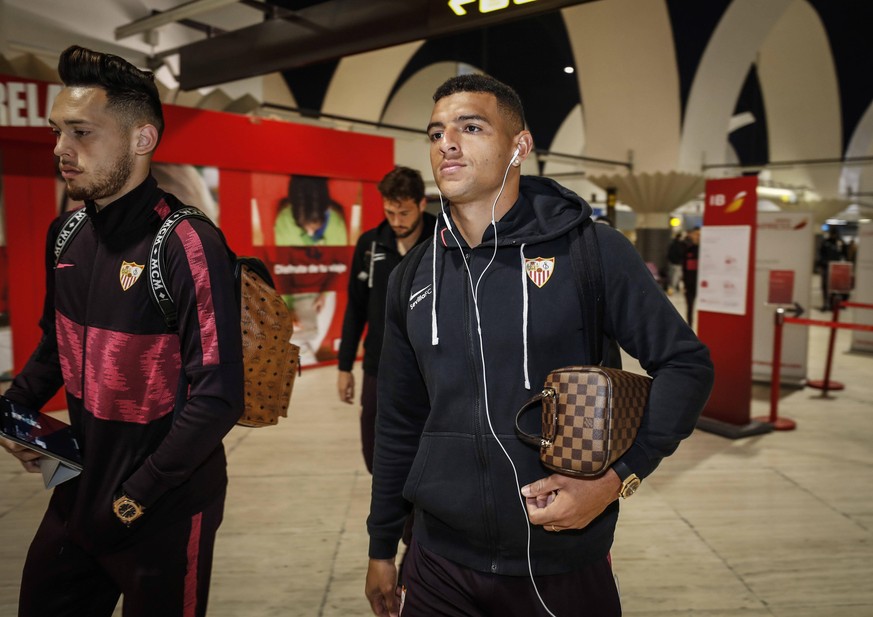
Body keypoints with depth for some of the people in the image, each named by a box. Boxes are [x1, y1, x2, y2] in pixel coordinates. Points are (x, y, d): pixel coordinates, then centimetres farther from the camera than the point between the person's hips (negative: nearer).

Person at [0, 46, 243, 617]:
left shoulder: (188, 247, -21)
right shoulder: (66, 234, 2)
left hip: (164, 512, -6)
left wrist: (136, 497, -16)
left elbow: (217, 400, -22)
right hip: (79, 494, 7)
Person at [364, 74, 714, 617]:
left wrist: (619, 476, -17)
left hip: (565, 567, -2)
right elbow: (399, 425, 9)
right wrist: (382, 549, 13)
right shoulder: (412, 278, 2)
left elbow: (686, 364, -5)